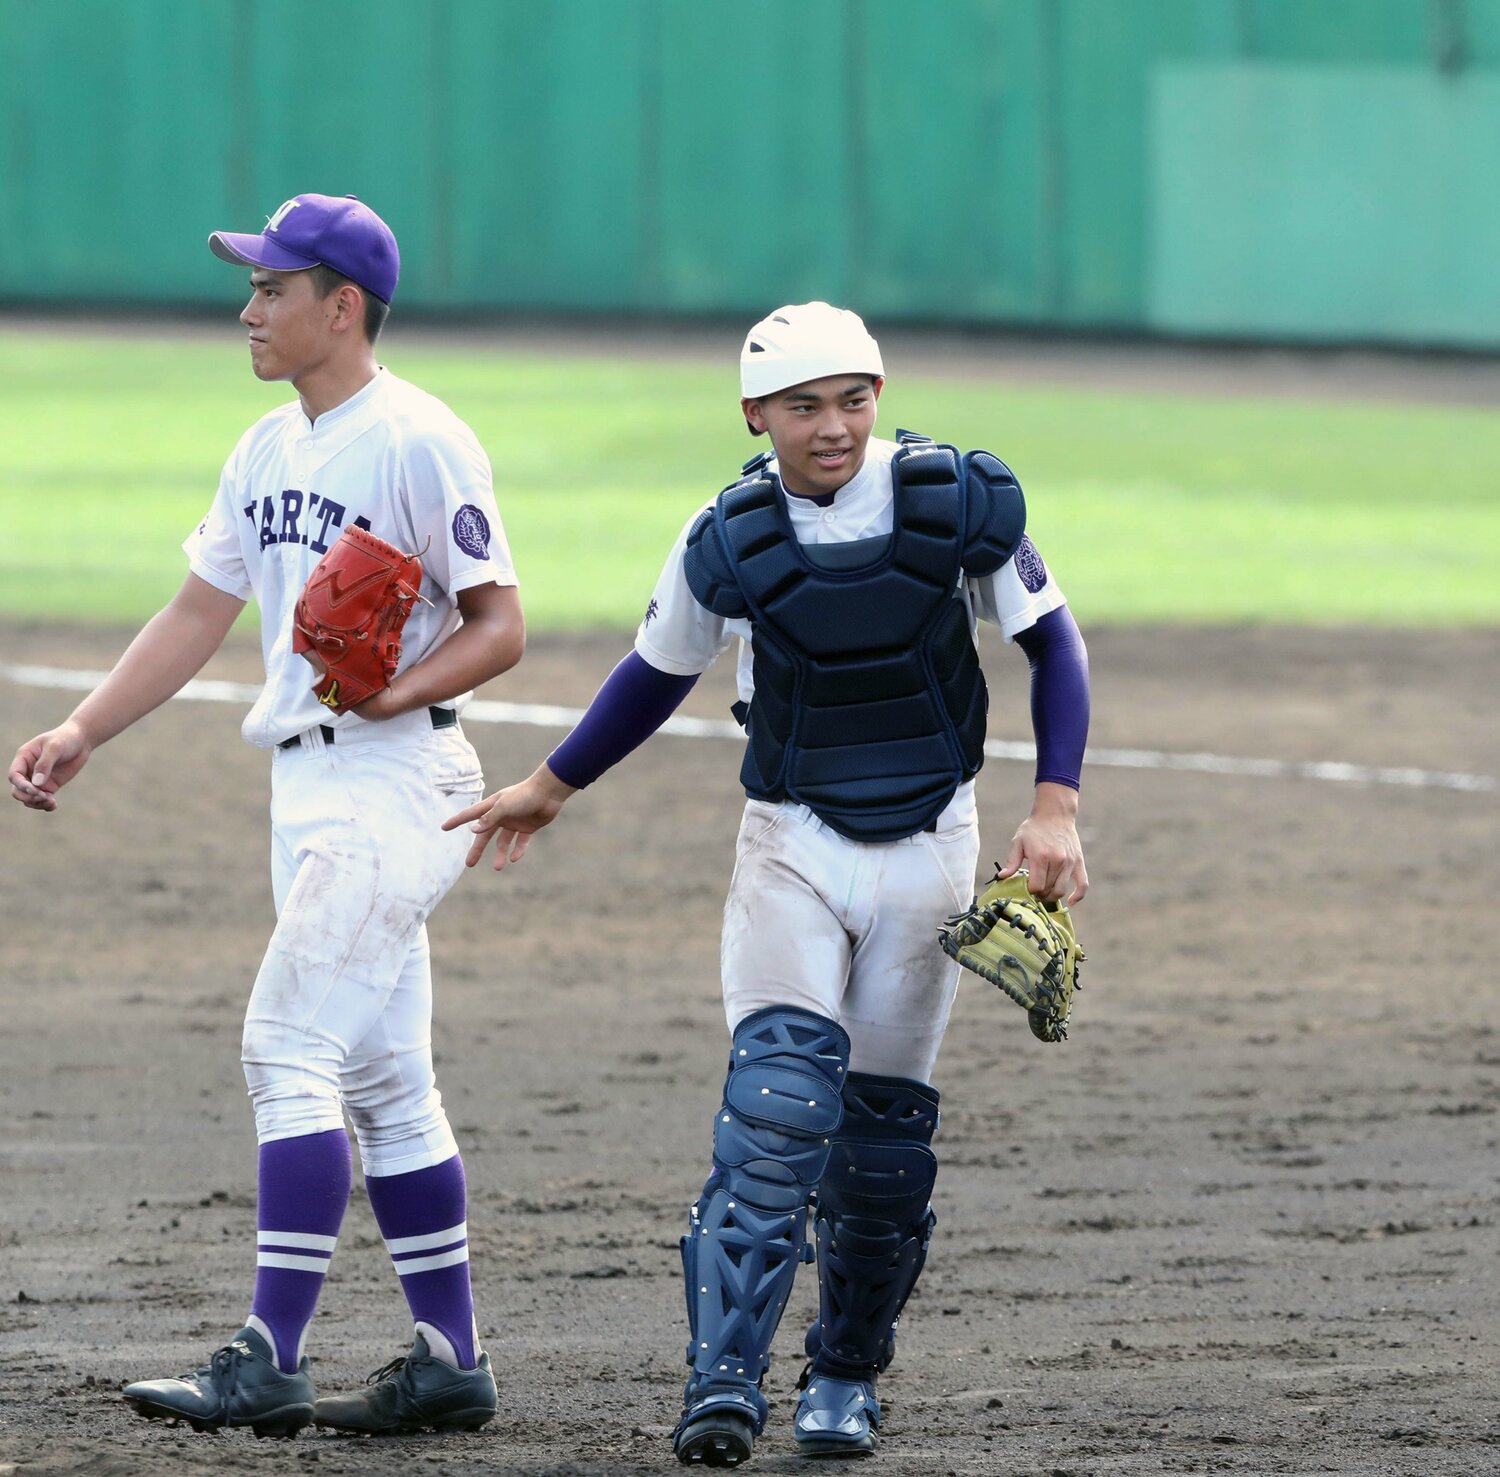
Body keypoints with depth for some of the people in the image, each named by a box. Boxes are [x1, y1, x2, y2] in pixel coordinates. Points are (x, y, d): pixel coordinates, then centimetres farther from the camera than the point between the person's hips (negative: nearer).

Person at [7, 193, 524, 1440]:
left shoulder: (420, 443, -12)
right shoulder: (270, 450, 14)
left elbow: (500, 628, -13)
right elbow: (202, 612, 19)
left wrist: (398, 691, -29)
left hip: (395, 774, -9)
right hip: (308, 781, 9)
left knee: (292, 1048, -16)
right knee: (379, 1078, 10)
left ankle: (269, 1362, -18)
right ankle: (451, 1360, 15)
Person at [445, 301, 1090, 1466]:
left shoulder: (961, 503, -9)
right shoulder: (730, 541, -8)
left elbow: (1051, 641, 1)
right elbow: (660, 673, 11)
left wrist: (1056, 810, -9)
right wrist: (551, 788, 17)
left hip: (929, 847, 1)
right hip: (793, 845, -1)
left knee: (885, 1125, 4)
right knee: (779, 1100, -19)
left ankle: (848, 1374, 24)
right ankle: (726, 1381, -24)